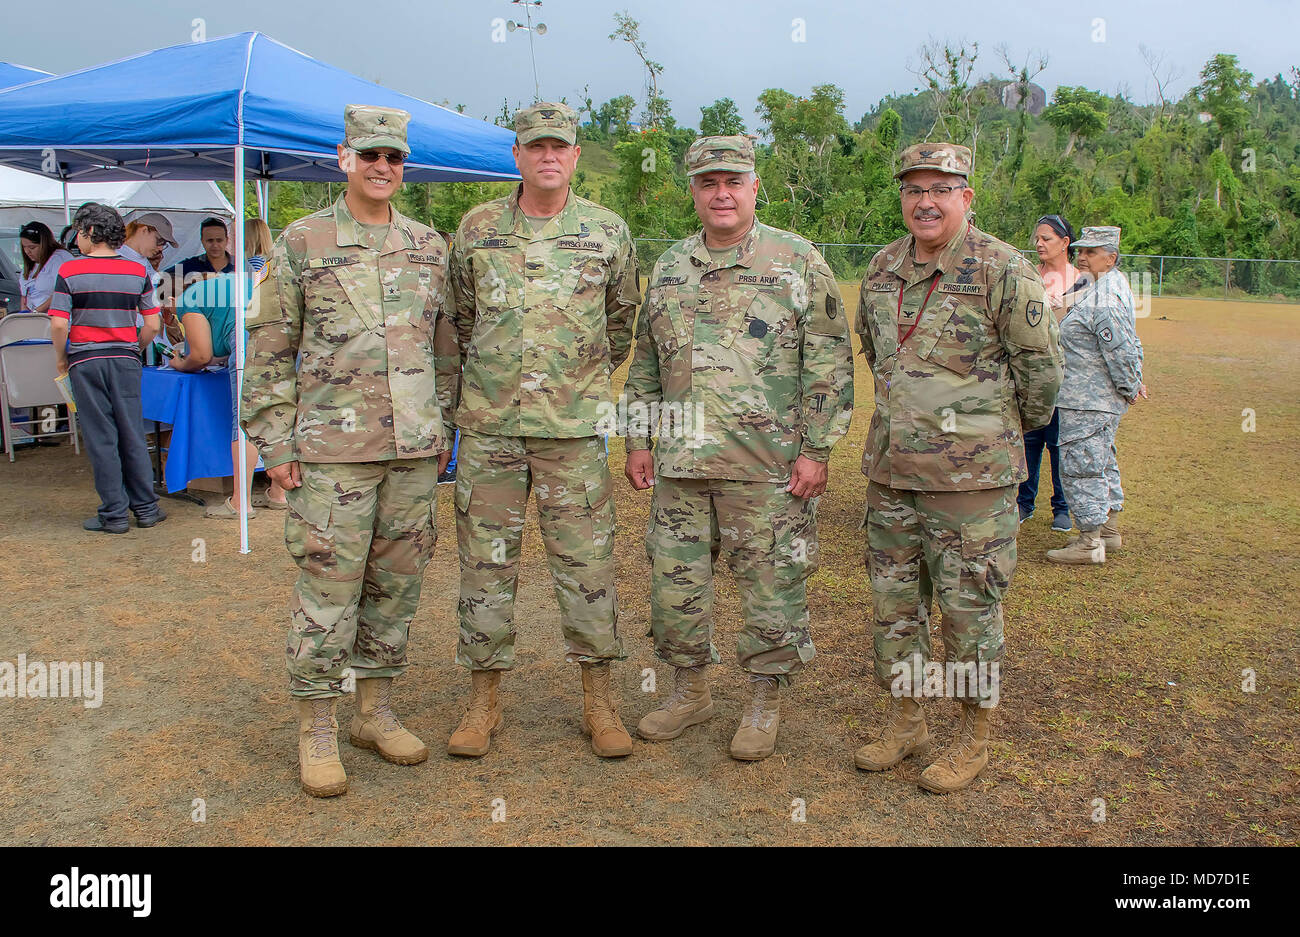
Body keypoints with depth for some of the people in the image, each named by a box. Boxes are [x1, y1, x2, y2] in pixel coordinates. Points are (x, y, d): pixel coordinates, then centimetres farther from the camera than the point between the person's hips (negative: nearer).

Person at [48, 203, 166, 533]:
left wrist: (61, 358, 4)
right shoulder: (137, 271, 3)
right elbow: (152, 325, 1)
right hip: (125, 360, 3)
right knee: (132, 435, 9)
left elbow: (59, 324, -11)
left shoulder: (70, 271, -5)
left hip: (85, 361, -2)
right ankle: (146, 508, 13)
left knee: (100, 439, 2)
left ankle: (114, 514, 6)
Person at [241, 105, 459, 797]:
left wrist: (442, 427, 13)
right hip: (333, 450, -4)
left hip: (415, 451, 4)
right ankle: (316, 731, 12)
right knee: (327, 589, -1)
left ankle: (376, 711, 25)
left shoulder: (429, 247, 12)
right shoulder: (301, 243, 0)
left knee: (397, 583, 10)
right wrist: (275, 443, -5)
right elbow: (267, 352, 0)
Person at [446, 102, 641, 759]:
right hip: (489, 426, 1)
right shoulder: (476, 229, 5)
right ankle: (484, 700, 19)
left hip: (574, 427, -1)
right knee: (485, 561, 6)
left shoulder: (607, 231, 3)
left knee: (586, 562, 2)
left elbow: (621, 317, 17)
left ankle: (598, 702, 16)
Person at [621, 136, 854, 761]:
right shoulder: (668, 268, 12)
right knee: (675, 579, 11)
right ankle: (690, 690, 30)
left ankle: (765, 702, 22)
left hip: (768, 465, -4)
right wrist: (637, 440, 11)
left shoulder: (798, 261, -1)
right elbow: (645, 363, 17)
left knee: (771, 585, 4)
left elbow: (829, 361, -4)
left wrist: (816, 449, -10)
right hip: (680, 460, 5)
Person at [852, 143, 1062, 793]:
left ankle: (974, 737, 20)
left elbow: (1041, 364, -3)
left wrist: (1015, 423, 10)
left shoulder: (1002, 270, -11)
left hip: (971, 471, -6)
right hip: (888, 466, 6)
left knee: (970, 606, 4)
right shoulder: (882, 269, 8)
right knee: (894, 599, 14)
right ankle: (905, 720, 30)